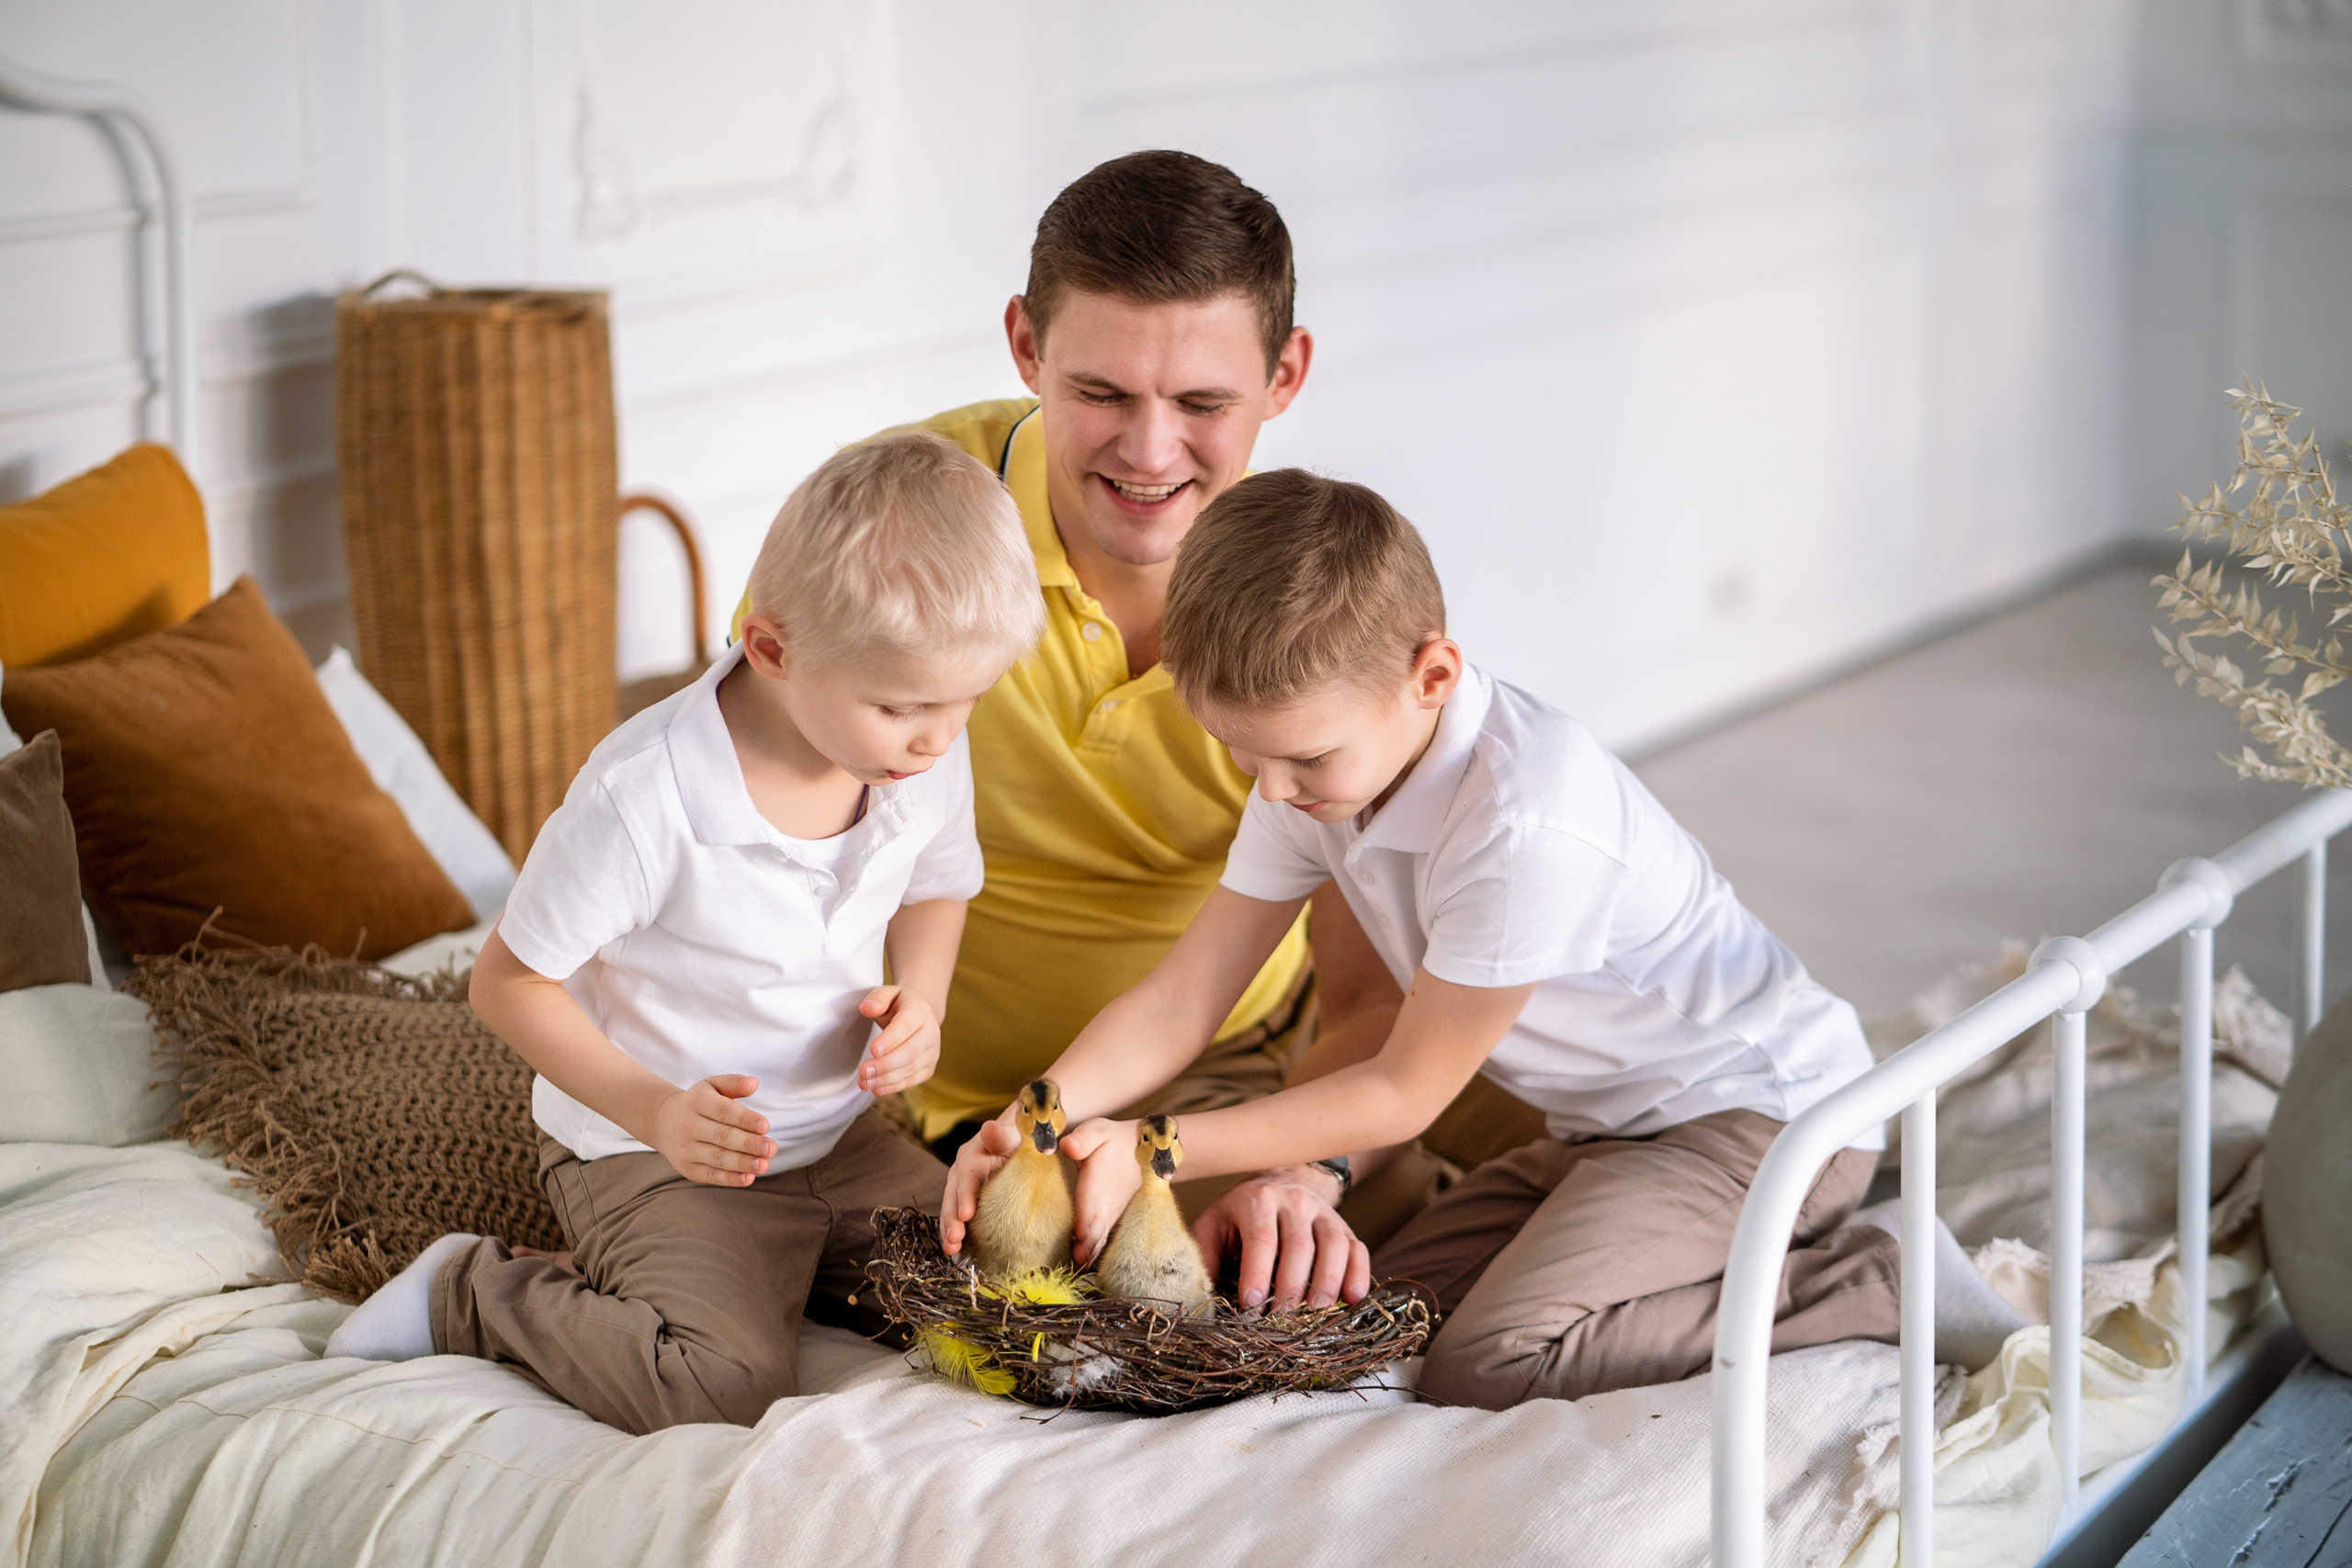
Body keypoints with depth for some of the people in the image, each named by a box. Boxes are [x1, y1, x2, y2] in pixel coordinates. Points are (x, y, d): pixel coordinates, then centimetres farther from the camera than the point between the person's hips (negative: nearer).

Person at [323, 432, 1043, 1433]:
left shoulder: (929, 757, -9)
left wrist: (919, 998, -7)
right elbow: (509, 983, -16)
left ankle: (785, 1268, 14)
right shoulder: (644, 798, -28)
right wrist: (654, 1109, -26)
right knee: (721, 1388, -27)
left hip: (839, 1135, 7)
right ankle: (470, 1296, -2)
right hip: (651, 1151, -6)